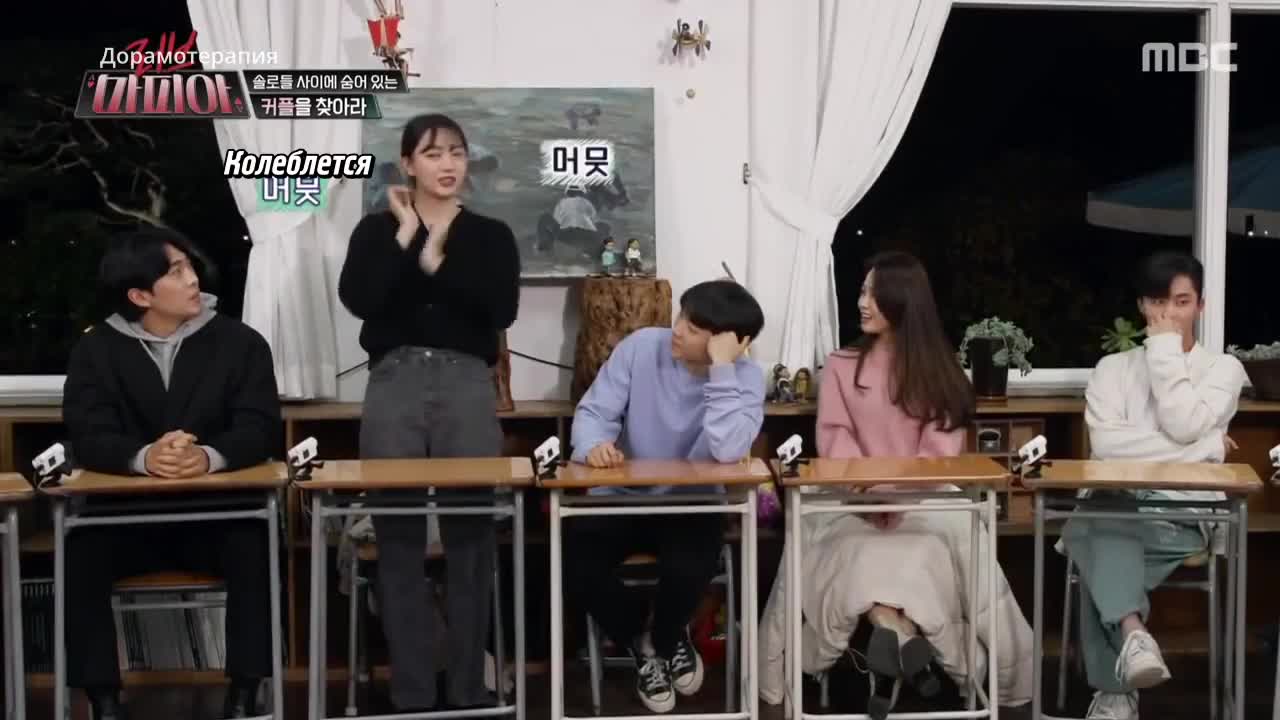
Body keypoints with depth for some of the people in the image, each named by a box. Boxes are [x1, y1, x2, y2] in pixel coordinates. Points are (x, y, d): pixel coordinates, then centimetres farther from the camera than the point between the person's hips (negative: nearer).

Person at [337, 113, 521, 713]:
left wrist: (438, 260, -7)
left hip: (467, 385, 0)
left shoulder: (491, 235, 11)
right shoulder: (377, 229, 10)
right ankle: (411, 691, 9)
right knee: (399, 539, 1)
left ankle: (469, 686, 10)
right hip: (394, 384, 0)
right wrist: (406, 235, -4)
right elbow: (356, 299, -8)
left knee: (471, 536, 0)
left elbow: (503, 309, -6)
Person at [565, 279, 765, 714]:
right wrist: (593, 445, -32)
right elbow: (595, 410, -8)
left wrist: (720, 368, -30)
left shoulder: (745, 379, -13)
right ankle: (639, 641, 9)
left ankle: (665, 640, 7)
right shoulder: (641, 347, -7)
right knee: (573, 564, -25)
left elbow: (728, 451, -31)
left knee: (688, 567, -33)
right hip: (619, 498, 2)